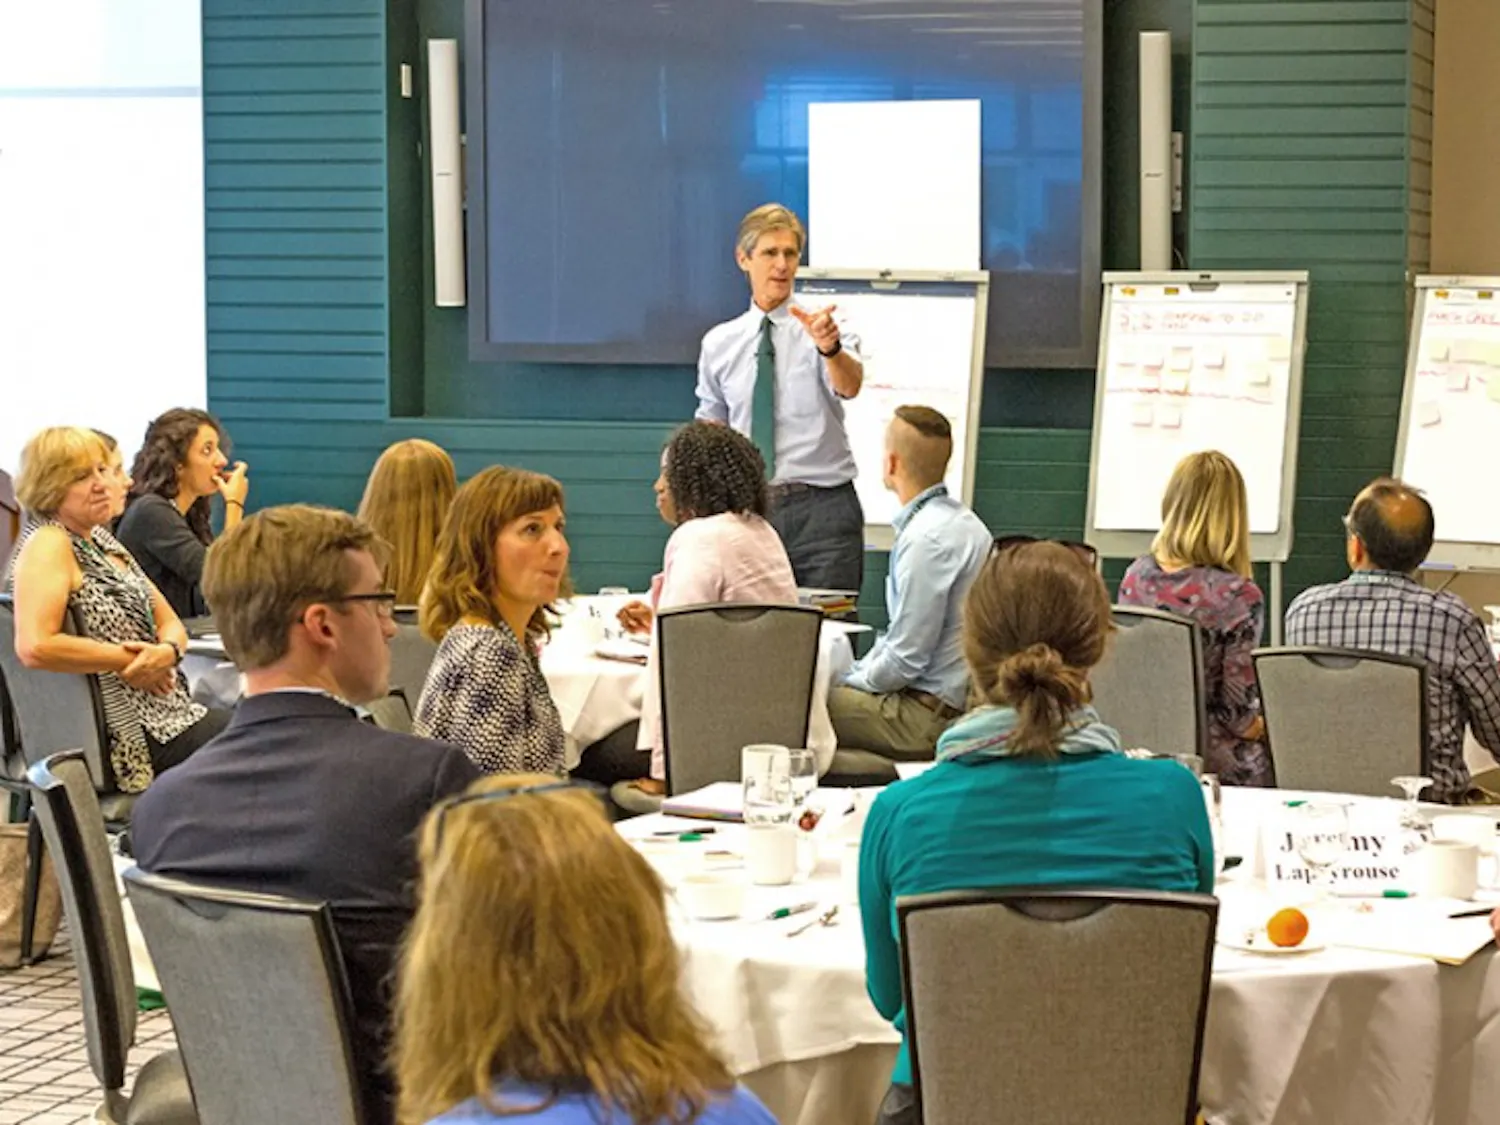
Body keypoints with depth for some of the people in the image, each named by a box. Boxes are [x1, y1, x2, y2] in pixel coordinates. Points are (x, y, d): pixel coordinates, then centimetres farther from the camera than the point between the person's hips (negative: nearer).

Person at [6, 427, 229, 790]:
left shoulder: (101, 540, 15)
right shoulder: (47, 545, -14)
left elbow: (170, 624, 15)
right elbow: (34, 646, -29)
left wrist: (167, 652, -10)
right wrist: (128, 660, -20)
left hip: (164, 713, 9)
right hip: (129, 736, -9)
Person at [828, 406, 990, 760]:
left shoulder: (927, 539, -20)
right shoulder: (960, 521, 11)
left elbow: (905, 659, -18)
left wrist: (851, 681, -2)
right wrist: (855, 674, 14)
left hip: (930, 717, -10)